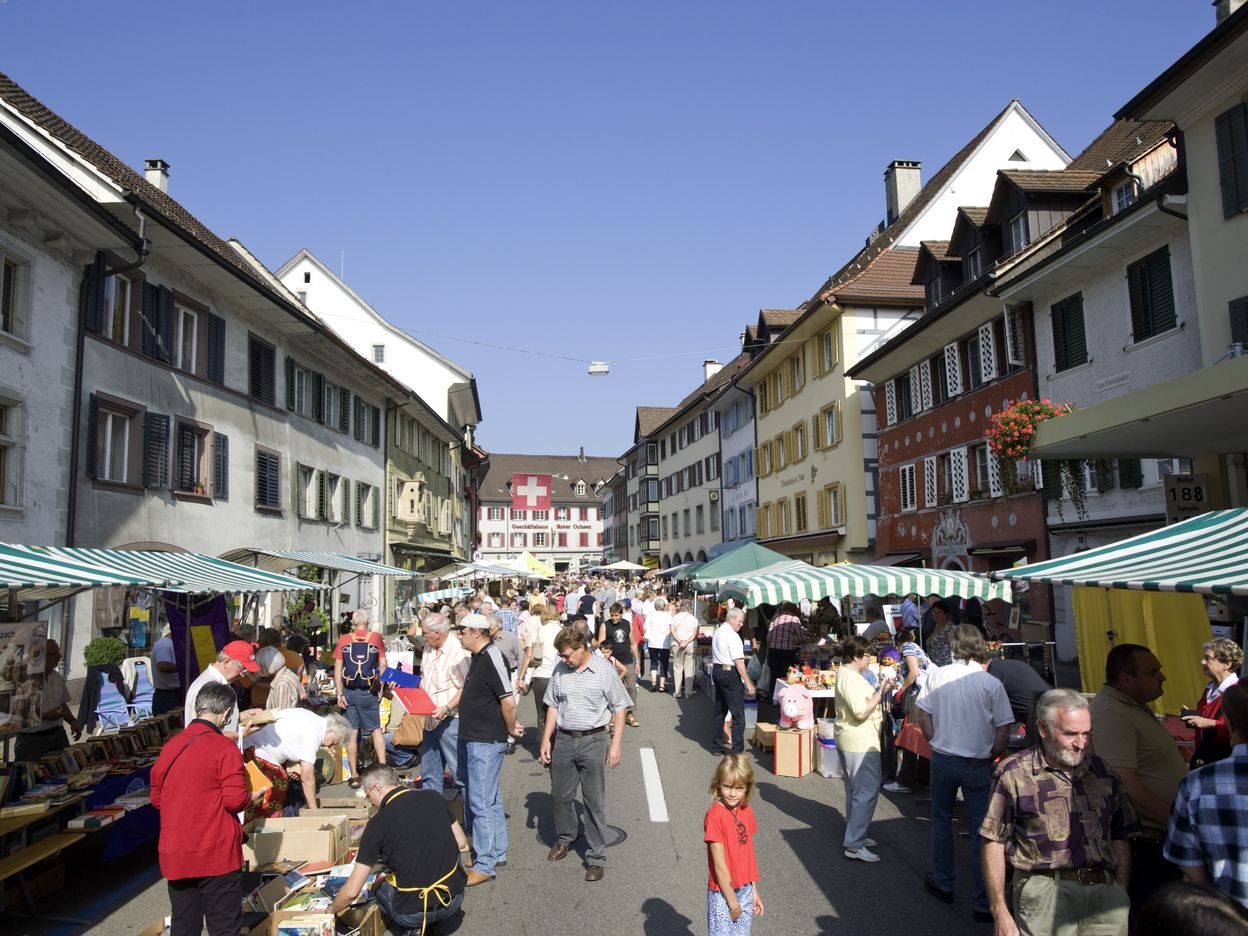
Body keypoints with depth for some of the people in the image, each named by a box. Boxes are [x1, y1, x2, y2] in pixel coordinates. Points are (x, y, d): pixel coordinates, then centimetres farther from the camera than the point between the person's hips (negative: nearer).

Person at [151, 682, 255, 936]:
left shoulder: (170, 745, 4)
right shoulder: (225, 748, -14)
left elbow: (156, 798, 13)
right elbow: (235, 800, -17)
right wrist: (250, 798, 3)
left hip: (174, 855, 6)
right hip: (216, 853, -6)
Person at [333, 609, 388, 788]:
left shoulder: (344, 639, 1)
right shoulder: (376, 637, 0)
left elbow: (338, 668, -2)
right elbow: (383, 665, 0)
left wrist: (339, 694, -1)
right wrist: (381, 686, 10)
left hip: (349, 691, 0)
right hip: (369, 691, 0)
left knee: (351, 733, 6)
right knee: (376, 730, 11)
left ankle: (354, 776, 8)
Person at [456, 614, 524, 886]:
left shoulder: (491, 658, -21)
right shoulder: (477, 657, 10)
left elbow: (508, 701, -24)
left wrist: (511, 729, -12)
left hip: (486, 742, -10)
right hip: (473, 739, 10)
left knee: (481, 802, -4)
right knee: (490, 799, 18)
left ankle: (484, 865, 4)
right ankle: (497, 852, 30)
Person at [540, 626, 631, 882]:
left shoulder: (604, 670, -10)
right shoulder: (560, 670, 1)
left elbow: (619, 709, -5)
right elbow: (553, 706, 11)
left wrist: (615, 745, -9)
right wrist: (546, 740, 8)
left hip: (593, 740, -4)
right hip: (563, 740, 4)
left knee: (594, 801, 3)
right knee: (561, 795, 16)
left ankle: (596, 858, 15)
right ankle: (564, 839, 41)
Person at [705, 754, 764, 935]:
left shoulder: (747, 811, 0)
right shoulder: (715, 816, -20)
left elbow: (748, 854, 8)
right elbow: (719, 865, -17)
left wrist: (754, 891, 9)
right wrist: (733, 901, -12)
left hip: (745, 890, 6)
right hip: (722, 893, -6)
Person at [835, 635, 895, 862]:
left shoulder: (846, 674, 13)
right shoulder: (850, 678, -20)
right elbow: (861, 712, -25)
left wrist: (879, 691, 11)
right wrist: (880, 692, -18)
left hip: (851, 741, 11)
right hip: (860, 742, -11)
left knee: (856, 791, 20)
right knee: (867, 791, -8)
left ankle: (855, 836, 30)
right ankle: (854, 845, -6)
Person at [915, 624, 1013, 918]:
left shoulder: (936, 676, -6)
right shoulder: (992, 684, -11)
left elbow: (921, 715, -1)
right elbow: (1003, 732, -10)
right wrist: (990, 757, 6)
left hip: (942, 760, 2)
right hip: (977, 766, -2)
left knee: (941, 820, 21)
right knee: (980, 831, 8)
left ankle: (943, 883, 33)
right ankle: (983, 901, 14)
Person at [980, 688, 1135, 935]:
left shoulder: (1102, 772, 12)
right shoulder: (1014, 773, -3)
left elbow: (1119, 839, 18)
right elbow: (994, 843, -3)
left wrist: (1122, 897, 10)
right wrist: (1000, 914, -6)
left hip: (1105, 892, 4)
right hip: (1045, 893, -4)